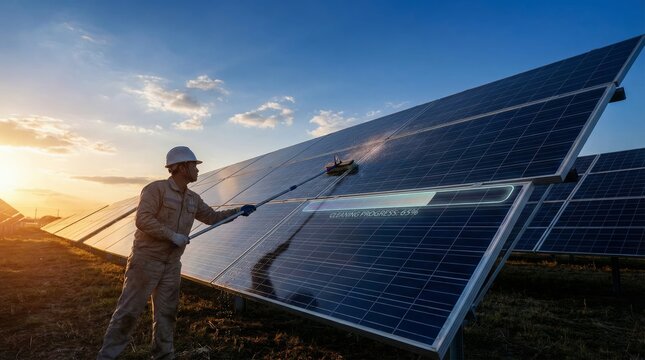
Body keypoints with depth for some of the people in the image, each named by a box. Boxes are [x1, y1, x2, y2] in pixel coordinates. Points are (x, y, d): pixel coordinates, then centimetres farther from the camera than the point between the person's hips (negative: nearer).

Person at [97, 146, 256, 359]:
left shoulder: (193, 199, 9)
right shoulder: (156, 189, -13)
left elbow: (212, 217, 20)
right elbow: (142, 220, -22)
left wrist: (238, 211, 13)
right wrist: (172, 235, -22)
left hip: (171, 265, 7)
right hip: (146, 260, -7)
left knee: (166, 313, 12)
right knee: (129, 311, 0)